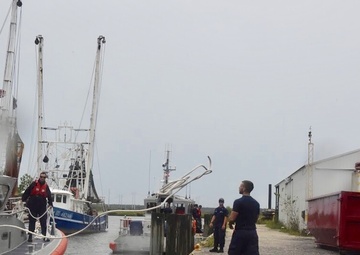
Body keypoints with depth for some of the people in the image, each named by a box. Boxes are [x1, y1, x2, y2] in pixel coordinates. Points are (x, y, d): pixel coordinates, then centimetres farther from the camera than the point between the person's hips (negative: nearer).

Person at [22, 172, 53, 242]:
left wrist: (50, 204, -3)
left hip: (42, 207, 2)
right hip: (33, 207, -2)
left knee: (43, 222, 3)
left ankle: (45, 236, 7)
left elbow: (49, 196, 6)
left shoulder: (46, 186, 4)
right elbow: (26, 193, -2)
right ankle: (30, 236, 8)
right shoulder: (34, 184, -4)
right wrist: (23, 200, -5)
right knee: (32, 222, 4)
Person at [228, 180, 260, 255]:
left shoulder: (238, 202, -11)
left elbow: (232, 219, -14)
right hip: (252, 232, 6)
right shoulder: (256, 203, 11)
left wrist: (230, 224, 6)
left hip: (240, 232, -6)